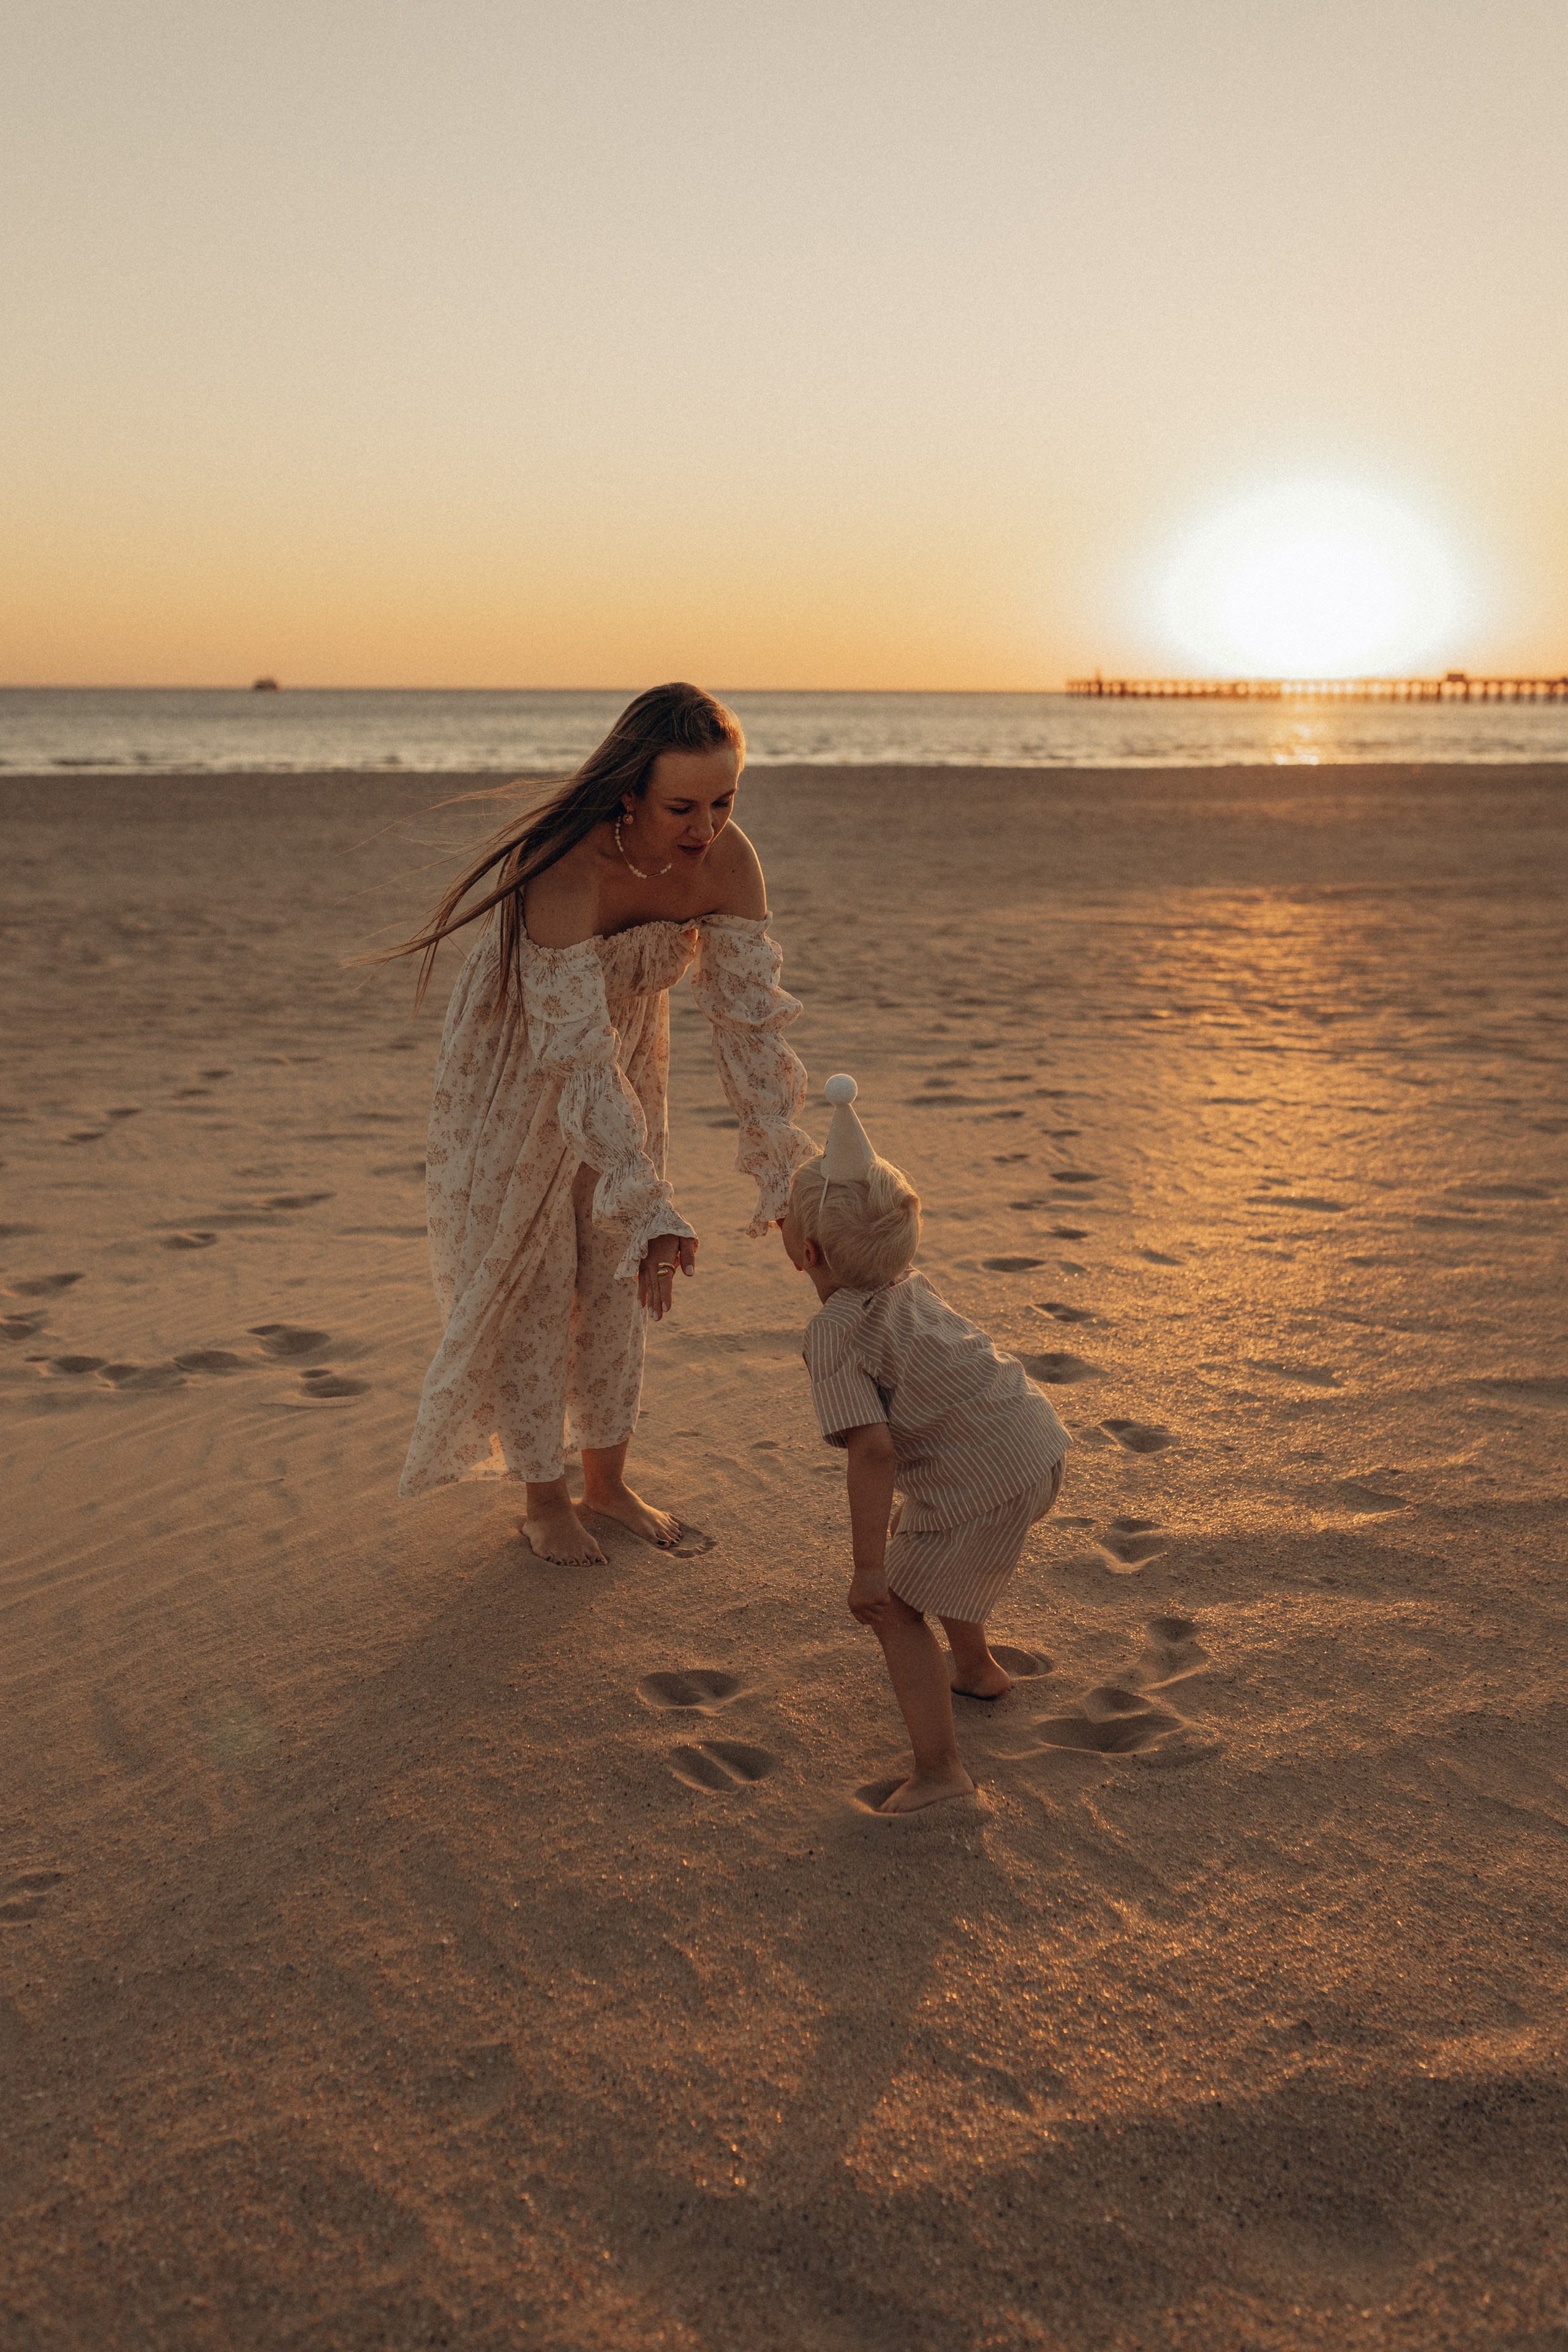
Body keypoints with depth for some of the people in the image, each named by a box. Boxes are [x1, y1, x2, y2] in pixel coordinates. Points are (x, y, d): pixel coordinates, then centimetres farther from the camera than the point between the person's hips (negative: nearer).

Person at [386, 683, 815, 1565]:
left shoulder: (728, 859, -24)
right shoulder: (565, 866, -40)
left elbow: (752, 1015, -19)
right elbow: (577, 1054, -43)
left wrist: (786, 1171, -23)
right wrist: (651, 1208, -47)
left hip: (627, 1048, 5)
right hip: (519, 1064, -5)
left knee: (619, 1271, 13)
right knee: (527, 1277, 4)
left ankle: (607, 1479, 31)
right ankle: (544, 1500, 21)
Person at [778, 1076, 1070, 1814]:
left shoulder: (834, 1333, -19)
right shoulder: (907, 1285, 5)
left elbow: (873, 1450, -26)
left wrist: (869, 1568, -22)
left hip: (984, 1485, -9)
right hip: (1035, 1442, 9)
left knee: (896, 1607, 4)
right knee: (922, 1546, 32)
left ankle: (939, 1768, 1)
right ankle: (975, 1669, 52)